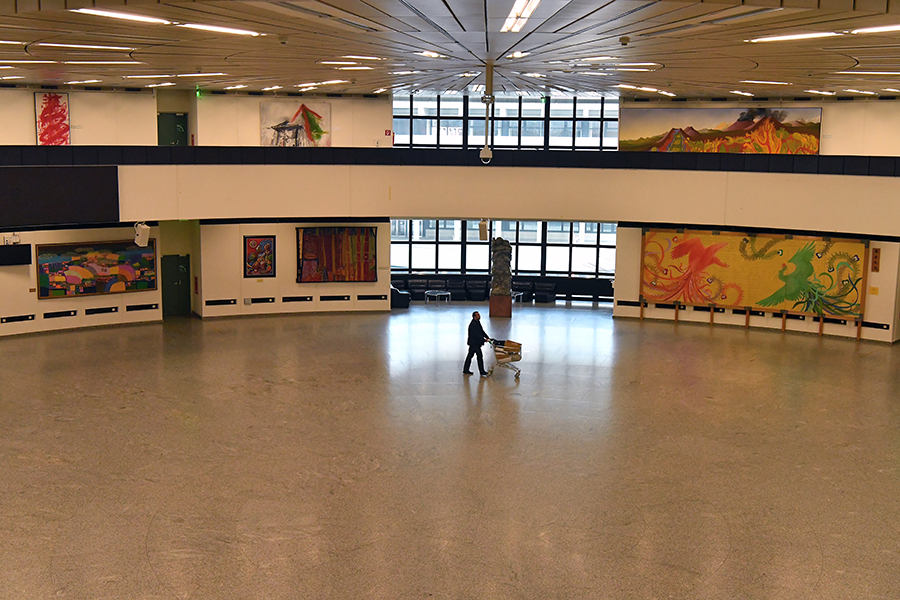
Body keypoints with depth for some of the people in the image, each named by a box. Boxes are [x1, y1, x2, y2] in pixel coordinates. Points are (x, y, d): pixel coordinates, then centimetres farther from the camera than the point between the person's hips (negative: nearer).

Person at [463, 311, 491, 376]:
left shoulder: (478, 323, 12)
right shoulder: (473, 324, -22)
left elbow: (482, 331, 17)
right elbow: (477, 335, -26)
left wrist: (487, 337, 5)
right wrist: (484, 340, -24)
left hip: (473, 343, 11)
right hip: (474, 343, -11)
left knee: (470, 355, 15)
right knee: (480, 356, -7)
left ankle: (466, 370, 23)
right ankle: (482, 372, -3)